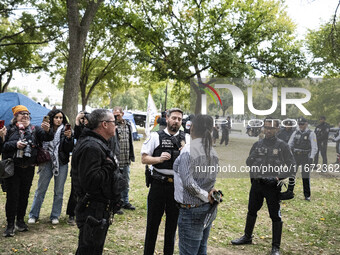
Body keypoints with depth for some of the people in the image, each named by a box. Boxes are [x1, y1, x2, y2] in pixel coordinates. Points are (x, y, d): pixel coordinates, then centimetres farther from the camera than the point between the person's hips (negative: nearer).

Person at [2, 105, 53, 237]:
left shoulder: (35, 129, 5)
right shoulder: (10, 129, 2)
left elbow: (48, 138, -8)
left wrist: (47, 131, -29)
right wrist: (15, 144, -19)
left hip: (28, 169, 2)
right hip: (12, 168, -2)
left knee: (24, 195, 12)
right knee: (12, 195, -1)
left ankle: (20, 220, 27)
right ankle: (10, 224, 8)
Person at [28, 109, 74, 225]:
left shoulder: (66, 131, -1)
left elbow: (69, 149, -7)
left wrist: (69, 138, -21)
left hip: (61, 164, 0)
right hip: (47, 163, 0)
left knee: (59, 191, 8)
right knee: (41, 189, 6)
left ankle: (55, 216, 21)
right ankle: (33, 215, 19)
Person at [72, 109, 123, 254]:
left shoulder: (97, 144, 13)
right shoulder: (91, 147, -23)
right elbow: (90, 181, -31)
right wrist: (109, 165, -21)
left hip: (99, 209, 11)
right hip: (94, 211, -11)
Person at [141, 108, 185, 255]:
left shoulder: (186, 138, 6)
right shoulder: (156, 136, 1)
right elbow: (144, 159, -2)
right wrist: (159, 159, -18)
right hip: (158, 185, -2)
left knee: (173, 222, 14)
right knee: (153, 222, 7)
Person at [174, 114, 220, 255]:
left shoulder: (189, 149, -17)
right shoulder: (212, 151, 7)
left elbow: (188, 183, -22)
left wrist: (206, 196, -12)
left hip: (191, 210, -8)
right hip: (208, 209, 8)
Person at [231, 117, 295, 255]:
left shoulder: (282, 145, -5)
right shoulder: (257, 144, 6)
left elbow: (291, 165, -5)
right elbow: (249, 162, 13)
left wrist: (279, 177, -15)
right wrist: (253, 175, -5)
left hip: (273, 186, -4)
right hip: (257, 184, 4)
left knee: (275, 216, 2)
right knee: (251, 211, 18)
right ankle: (247, 237, 37)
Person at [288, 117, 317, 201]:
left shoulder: (311, 134, -5)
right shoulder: (295, 133, 7)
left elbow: (314, 147, -7)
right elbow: (289, 144, 12)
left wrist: (311, 157, -17)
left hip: (305, 157, -4)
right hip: (295, 156, 4)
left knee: (306, 177, -2)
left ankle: (307, 195, 9)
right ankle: (289, 192, 22)